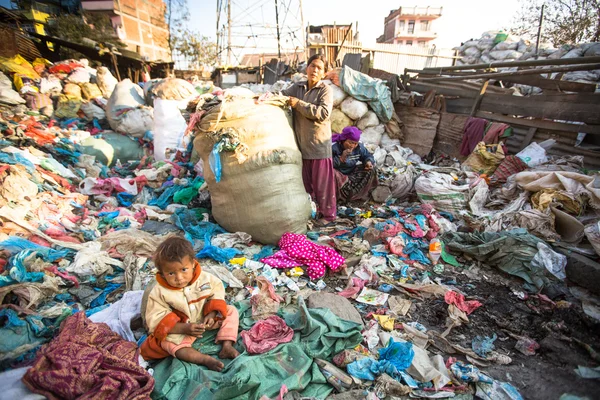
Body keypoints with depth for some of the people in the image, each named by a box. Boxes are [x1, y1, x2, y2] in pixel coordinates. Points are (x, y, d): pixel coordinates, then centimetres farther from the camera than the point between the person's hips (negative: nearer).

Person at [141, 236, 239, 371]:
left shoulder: (205, 278, -15)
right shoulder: (159, 292, -20)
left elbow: (217, 292, -2)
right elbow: (156, 321, -19)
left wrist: (212, 314, -20)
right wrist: (185, 328, -30)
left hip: (206, 320, 3)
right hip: (180, 328, -3)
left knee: (230, 311, -8)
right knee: (168, 341, -32)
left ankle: (227, 346, -16)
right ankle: (205, 359, -35)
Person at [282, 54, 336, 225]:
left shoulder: (326, 90, -6)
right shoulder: (297, 87, 10)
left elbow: (323, 113, -19)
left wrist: (299, 104, -18)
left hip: (319, 144, -5)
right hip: (301, 143, 5)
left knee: (322, 181, 3)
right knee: (305, 180, 15)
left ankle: (328, 214, 19)